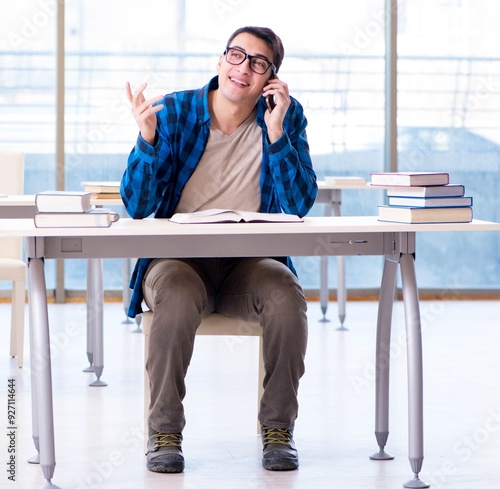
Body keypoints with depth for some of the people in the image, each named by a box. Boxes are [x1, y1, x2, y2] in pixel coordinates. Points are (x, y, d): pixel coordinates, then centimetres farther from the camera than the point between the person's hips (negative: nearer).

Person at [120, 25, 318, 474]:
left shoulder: (285, 116, 2)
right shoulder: (175, 111, -3)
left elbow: (299, 205, -9)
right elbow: (137, 207, -7)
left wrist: (276, 132, -17)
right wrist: (147, 137, -22)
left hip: (250, 264, 1)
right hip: (177, 259, -1)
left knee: (286, 295, -30)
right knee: (178, 296, -34)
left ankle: (278, 429, -12)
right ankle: (164, 432, -19)